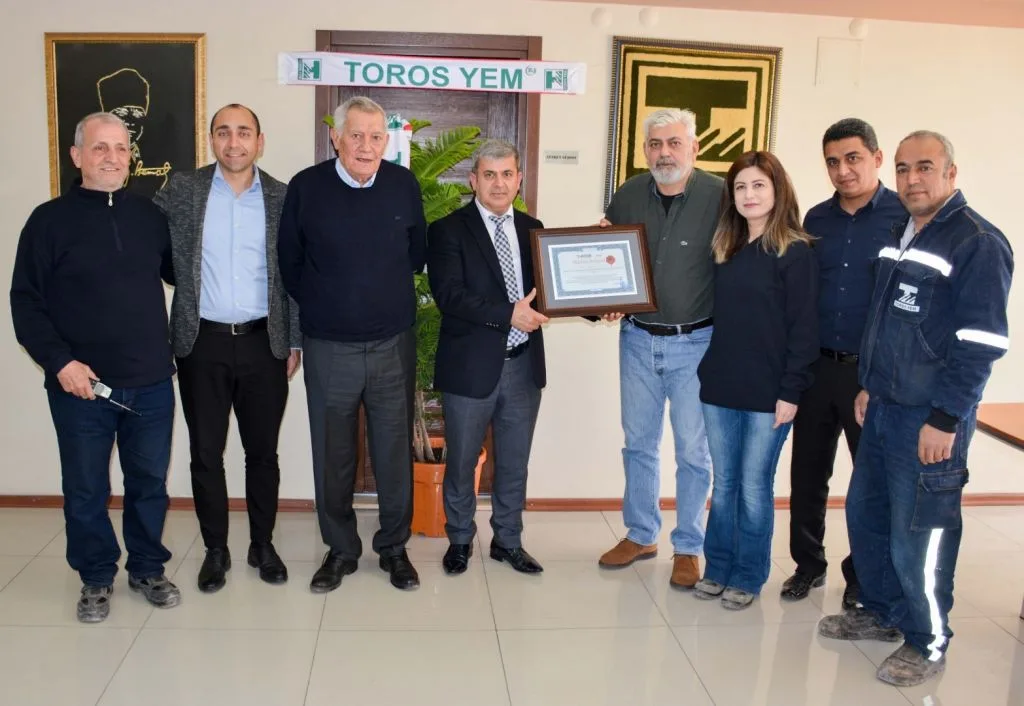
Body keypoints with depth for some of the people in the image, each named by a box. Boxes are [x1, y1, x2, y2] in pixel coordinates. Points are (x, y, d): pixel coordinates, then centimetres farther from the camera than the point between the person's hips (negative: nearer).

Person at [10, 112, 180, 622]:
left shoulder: (148, 214, 6)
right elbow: (26, 302, -4)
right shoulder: (51, 219, -2)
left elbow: (179, 273, 17)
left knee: (150, 483, 13)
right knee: (85, 490, 10)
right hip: (81, 386, -2)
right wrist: (59, 361, -13)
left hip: (151, 383, 2)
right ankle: (96, 578, 28)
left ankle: (148, 569, 31)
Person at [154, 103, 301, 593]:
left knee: (263, 451, 9)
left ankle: (263, 544, 25)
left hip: (263, 342, 0)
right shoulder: (182, 189, 1)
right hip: (202, 342, 0)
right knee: (206, 452, 7)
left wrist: (295, 342, 4)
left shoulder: (282, 197, 2)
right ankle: (215, 549, 23)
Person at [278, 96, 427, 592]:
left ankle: (394, 546, 26)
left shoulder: (405, 186, -1)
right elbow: (289, 262, 6)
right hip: (328, 347, -1)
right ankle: (340, 549, 27)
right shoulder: (306, 188, -5)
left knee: (395, 450, 8)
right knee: (332, 454, 9)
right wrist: (320, 306, 8)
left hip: (393, 344, 1)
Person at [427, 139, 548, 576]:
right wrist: (508, 314, -25)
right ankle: (459, 540, 33)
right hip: (471, 367, -4)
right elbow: (449, 296, -18)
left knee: (514, 463, 15)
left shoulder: (532, 228, 9)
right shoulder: (449, 230, -6)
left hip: (523, 366, 4)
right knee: (461, 462, 12)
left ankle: (508, 541, 33)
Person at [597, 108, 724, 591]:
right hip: (638, 338, 4)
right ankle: (641, 534, 31)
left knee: (693, 449, 6)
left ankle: (688, 547, 22)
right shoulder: (629, 196, 3)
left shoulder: (719, 196, -11)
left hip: (695, 342, -4)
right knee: (638, 442, 14)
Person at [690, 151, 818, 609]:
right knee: (724, 484, 13)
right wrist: (708, 373, 4)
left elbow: (803, 327, -10)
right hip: (720, 387, 5)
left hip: (768, 392, -5)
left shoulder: (795, 253, -7)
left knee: (755, 487, 5)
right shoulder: (725, 250, 10)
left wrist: (791, 391, -14)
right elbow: (717, 317, 11)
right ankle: (717, 568, 26)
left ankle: (748, 577, 20)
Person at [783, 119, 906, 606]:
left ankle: (863, 575, 26)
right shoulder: (816, 220, 8)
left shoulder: (906, 218, -7)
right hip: (816, 365, 4)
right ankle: (808, 563, 28)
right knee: (807, 471, 11)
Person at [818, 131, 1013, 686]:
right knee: (864, 515, 17)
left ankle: (927, 643, 21)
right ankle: (882, 612, 36)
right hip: (883, 410, 8)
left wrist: (945, 420, -19)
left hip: (930, 421, -8)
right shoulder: (901, 236, 12)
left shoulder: (978, 243, -14)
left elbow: (981, 343, -18)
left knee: (917, 537, 1)